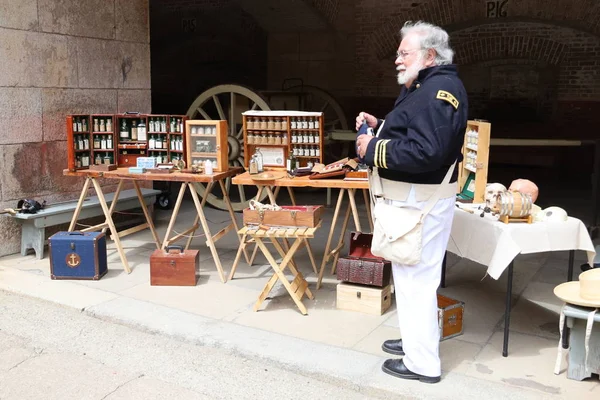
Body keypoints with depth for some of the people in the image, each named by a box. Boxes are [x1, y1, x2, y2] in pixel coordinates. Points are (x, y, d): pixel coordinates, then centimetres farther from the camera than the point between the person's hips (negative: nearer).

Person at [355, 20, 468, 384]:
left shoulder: (440, 88, -20)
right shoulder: (424, 88, 15)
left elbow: (425, 150, -31)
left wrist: (373, 148, -21)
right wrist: (378, 126, 8)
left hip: (422, 202, -11)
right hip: (413, 198, 11)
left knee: (415, 278, -3)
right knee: (412, 274, 21)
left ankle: (423, 364, 9)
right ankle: (418, 340, 37)